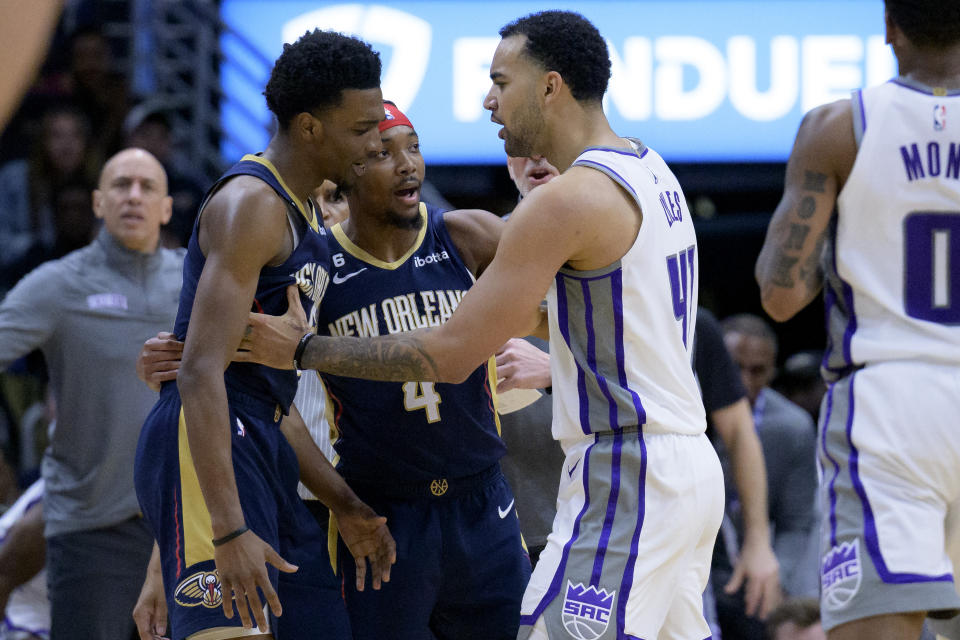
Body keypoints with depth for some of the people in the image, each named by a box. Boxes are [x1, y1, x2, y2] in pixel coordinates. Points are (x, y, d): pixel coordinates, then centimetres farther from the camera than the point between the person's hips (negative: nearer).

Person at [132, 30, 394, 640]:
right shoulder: (251, 204, -12)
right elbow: (202, 371, -21)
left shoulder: (305, 217, 20)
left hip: (259, 451, 10)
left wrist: (346, 506, 22)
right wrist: (229, 531, -28)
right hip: (207, 452, -10)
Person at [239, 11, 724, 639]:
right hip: (688, 464, 10)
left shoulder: (568, 199, -16)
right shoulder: (649, 171, 13)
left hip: (624, 479, -10)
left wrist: (304, 350, -9)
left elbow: (452, 355, -17)